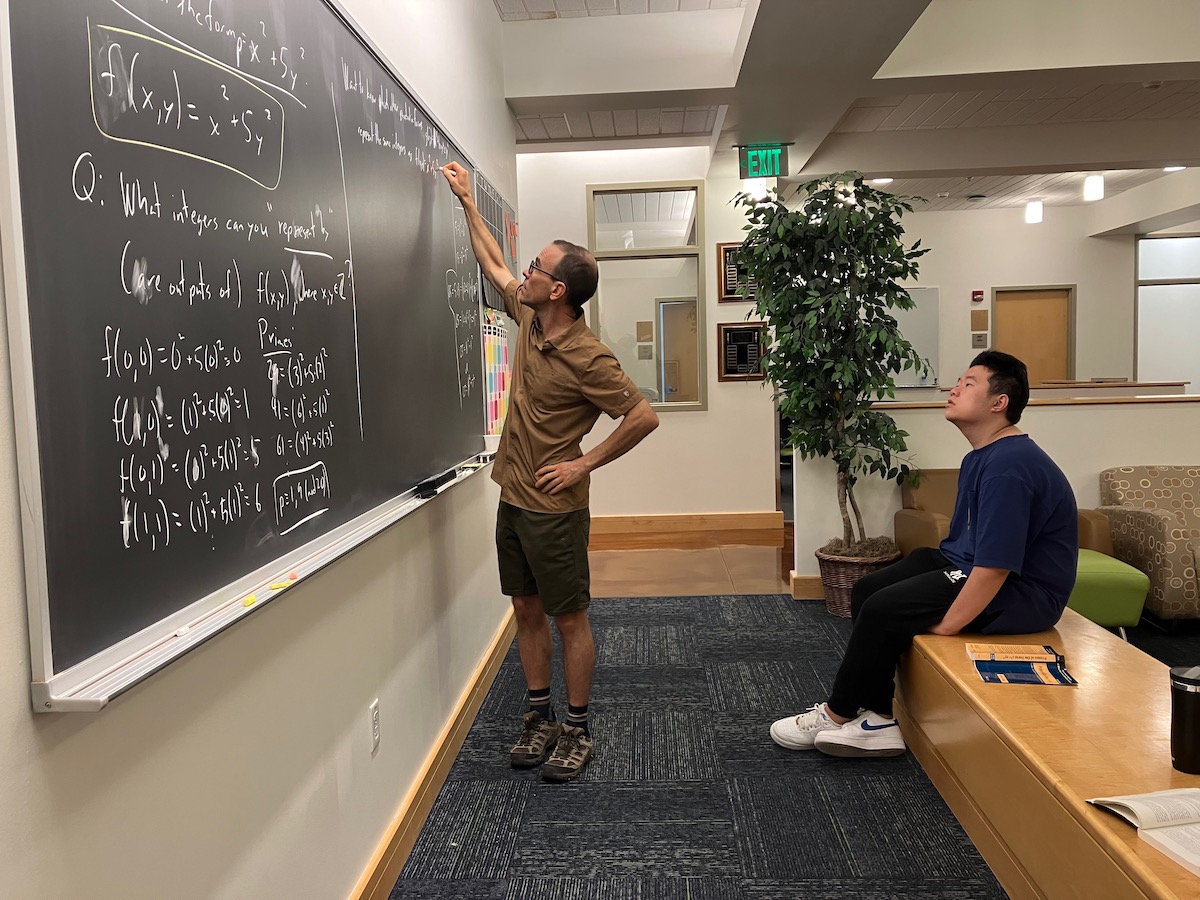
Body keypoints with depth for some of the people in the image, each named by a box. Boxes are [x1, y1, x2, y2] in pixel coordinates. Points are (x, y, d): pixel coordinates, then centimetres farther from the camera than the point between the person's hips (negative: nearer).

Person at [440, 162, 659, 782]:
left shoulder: (588, 358, -21)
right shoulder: (528, 318, 2)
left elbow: (644, 417, -19)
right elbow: (492, 264, 18)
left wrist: (585, 464, -15)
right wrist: (467, 202, 19)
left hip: (553, 507, -8)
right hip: (512, 497, 8)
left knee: (568, 618, 5)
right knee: (527, 611, 14)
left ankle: (576, 730, 19)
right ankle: (540, 718, 28)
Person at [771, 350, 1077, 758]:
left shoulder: (1010, 467, -24)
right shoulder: (979, 459, 11)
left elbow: (995, 566, -28)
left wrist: (944, 627, -23)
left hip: (1021, 592, -11)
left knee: (885, 609, -18)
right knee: (865, 591, 3)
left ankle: (836, 716, 2)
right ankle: (878, 720, 4)